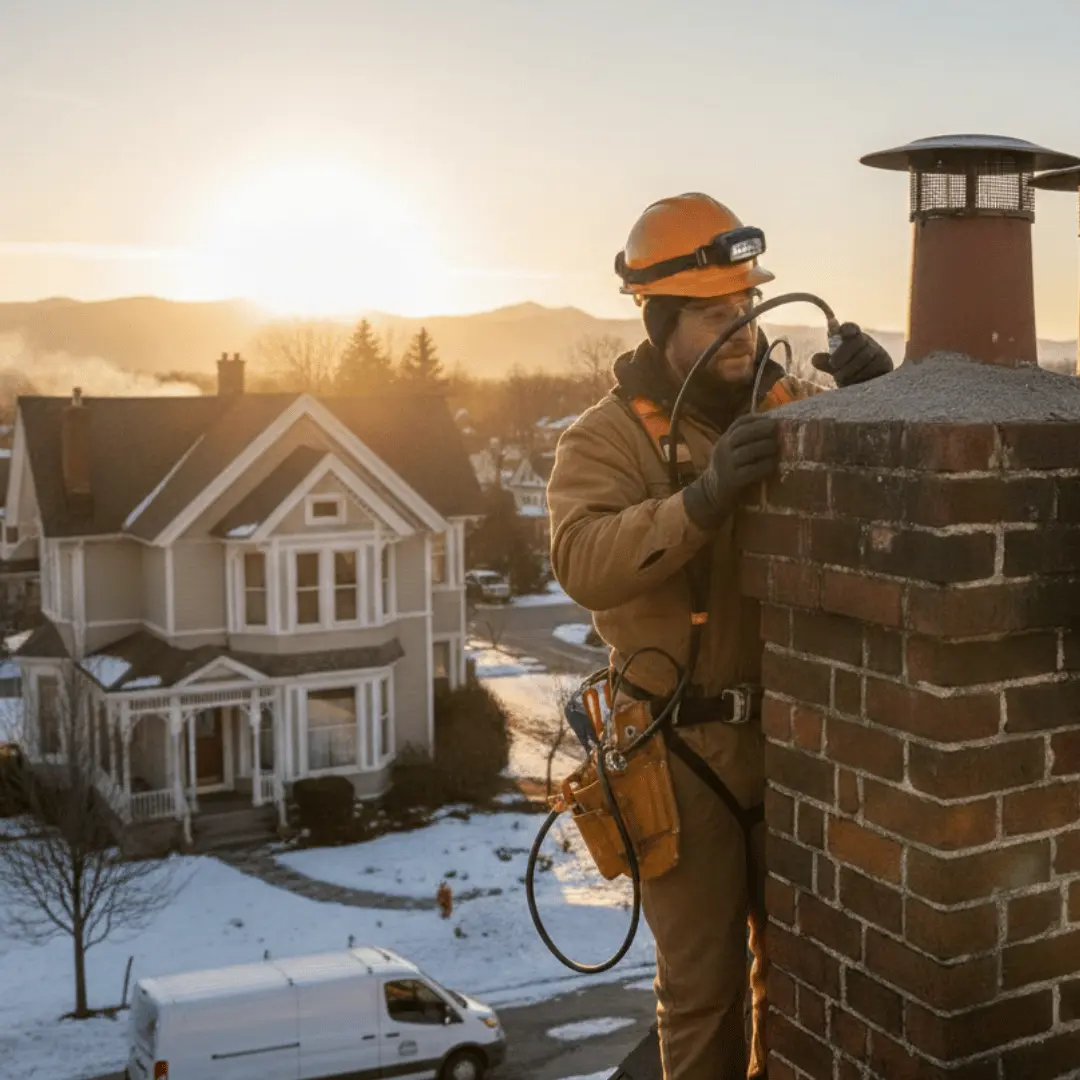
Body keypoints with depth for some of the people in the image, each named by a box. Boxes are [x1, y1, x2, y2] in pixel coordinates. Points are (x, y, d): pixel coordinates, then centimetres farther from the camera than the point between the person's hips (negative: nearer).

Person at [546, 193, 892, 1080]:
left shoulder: (793, 408, 0)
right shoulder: (607, 439, -12)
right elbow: (585, 564, -28)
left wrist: (878, 396, -23)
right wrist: (705, 498, -42)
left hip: (790, 733, 4)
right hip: (682, 749, -4)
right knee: (702, 977, 8)